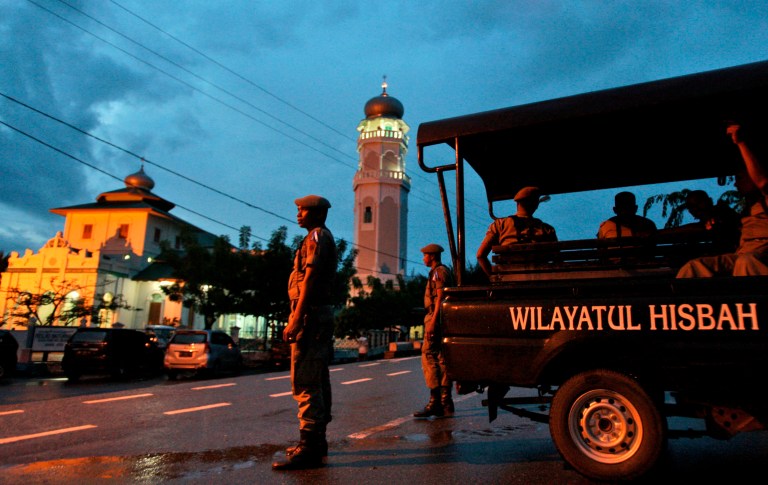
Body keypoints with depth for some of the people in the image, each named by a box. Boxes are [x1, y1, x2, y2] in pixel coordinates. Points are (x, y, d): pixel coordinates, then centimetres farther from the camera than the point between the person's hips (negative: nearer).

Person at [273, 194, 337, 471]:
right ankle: (317, 440, 19)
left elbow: (310, 279, -18)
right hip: (321, 313, 11)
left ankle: (309, 448, -11)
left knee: (305, 381, -12)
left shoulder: (317, 236, -6)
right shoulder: (324, 238, 23)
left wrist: (296, 319, -23)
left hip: (310, 313, -11)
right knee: (317, 380, 12)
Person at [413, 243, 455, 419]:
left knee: (428, 357, -11)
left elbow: (440, 298, -17)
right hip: (441, 320, 10)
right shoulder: (444, 271, 22)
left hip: (436, 318, -10)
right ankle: (446, 402, 11)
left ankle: (435, 400, -12)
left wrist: (433, 321, -22)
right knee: (442, 359, 8)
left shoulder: (439, 272, -8)